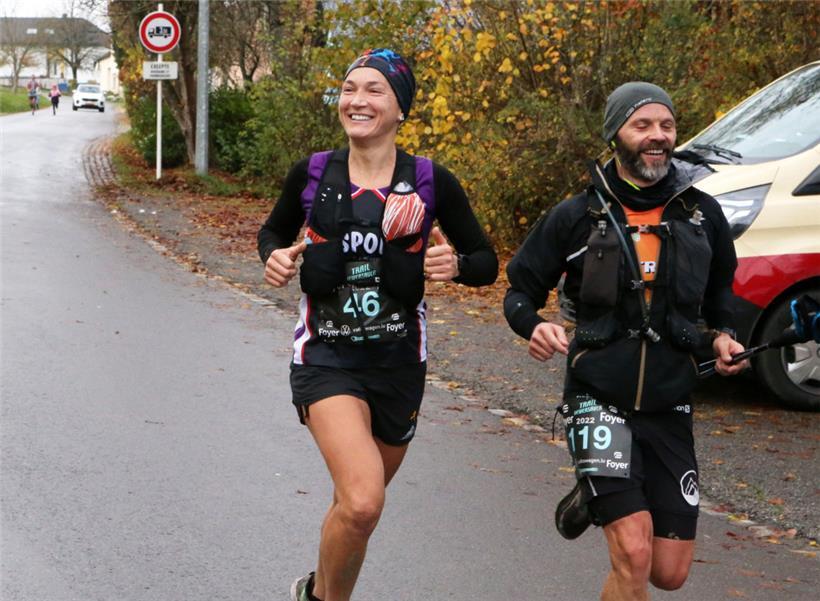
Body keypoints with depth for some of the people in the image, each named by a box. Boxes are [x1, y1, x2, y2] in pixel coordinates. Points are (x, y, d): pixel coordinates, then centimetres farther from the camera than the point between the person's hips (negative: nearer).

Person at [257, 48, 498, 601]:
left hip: (399, 361, 2)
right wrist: (274, 257, -5)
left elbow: (488, 262, 5)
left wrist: (456, 265, -17)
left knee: (357, 503, 17)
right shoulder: (312, 174, 0)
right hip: (326, 356, -2)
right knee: (363, 501, -23)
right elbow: (274, 232, 17)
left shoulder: (431, 182, -3)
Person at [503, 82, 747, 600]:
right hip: (599, 398, -3)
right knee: (634, 556, -20)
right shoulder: (578, 216, -1)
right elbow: (521, 292, 7)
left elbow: (719, 294, 22)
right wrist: (534, 326, -16)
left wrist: (723, 338, 1)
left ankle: (596, 498, 34)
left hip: (669, 407, 3)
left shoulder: (702, 214, 5)